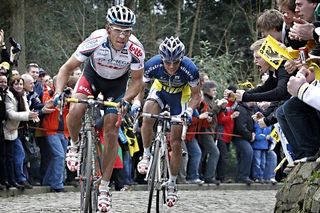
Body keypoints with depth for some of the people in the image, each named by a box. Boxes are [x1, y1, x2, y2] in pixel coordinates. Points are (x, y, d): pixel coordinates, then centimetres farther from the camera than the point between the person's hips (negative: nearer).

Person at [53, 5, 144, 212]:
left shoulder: (135, 49, -32)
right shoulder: (95, 41, -34)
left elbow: (137, 80, -16)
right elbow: (67, 68, -24)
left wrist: (125, 100, -34)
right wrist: (59, 92, -39)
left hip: (117, 83, 1)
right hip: (92, 76, 0)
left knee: (111, 131, -9)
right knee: (75, 111, -28)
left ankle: (104, 186, 1)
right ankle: (74, 145, 5)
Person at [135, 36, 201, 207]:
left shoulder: (189, 69, -34)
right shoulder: (153, 65, -31)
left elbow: (196, 95, -19)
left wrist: (189, 110, -37)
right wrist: (136, 102, -32)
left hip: (181, 95, -1)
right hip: (160, 89, 1)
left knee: (176, 143, -2)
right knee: (147, 118, -32)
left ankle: (172, 184, 14)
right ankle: (146, 155, -9)